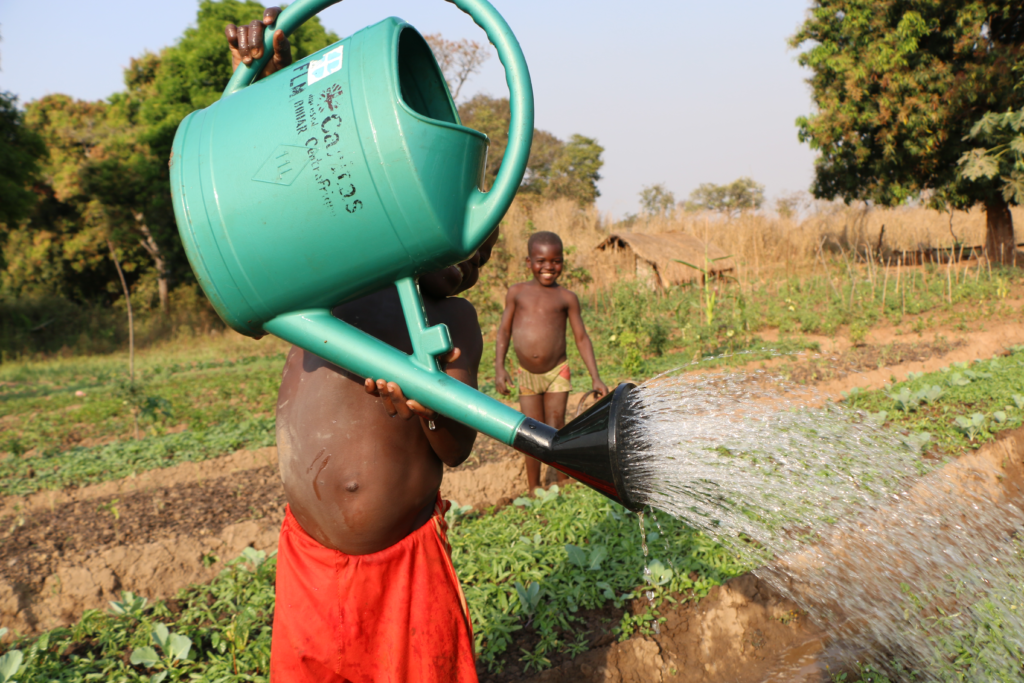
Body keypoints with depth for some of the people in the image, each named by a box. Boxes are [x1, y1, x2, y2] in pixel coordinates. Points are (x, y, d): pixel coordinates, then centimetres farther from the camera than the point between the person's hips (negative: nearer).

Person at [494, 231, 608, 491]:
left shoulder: (566, 298, -2)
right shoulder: (517, 292, 1)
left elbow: (581, 338, 0)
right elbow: (504, 330, 6)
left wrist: (595, 377, -4)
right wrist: (499, 368, -4)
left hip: (557, 374, -1)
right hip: (526, 375, 2)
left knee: (556, 431, 4)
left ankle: (564, 485, 23)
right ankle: (534, 490, 23)